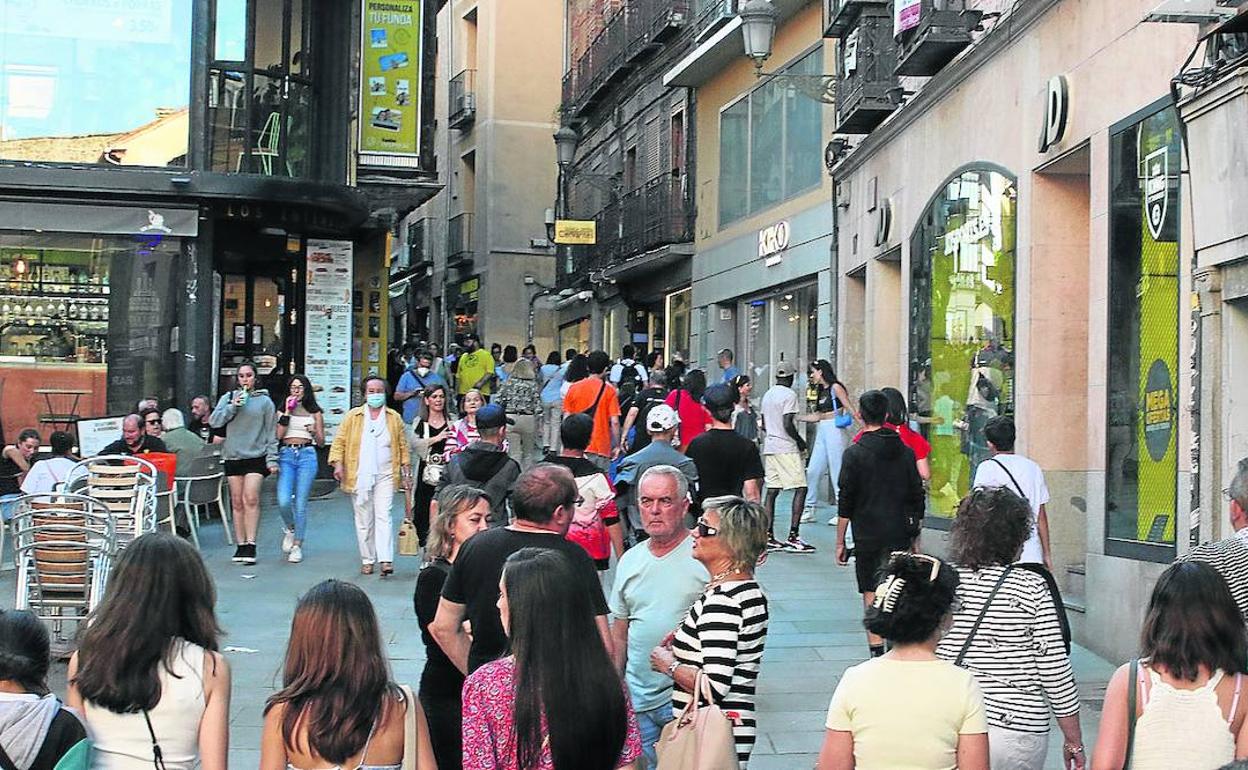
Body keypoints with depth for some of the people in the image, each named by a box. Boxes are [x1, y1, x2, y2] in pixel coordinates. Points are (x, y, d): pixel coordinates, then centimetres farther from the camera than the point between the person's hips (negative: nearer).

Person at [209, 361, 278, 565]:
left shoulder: (264, 401, 4)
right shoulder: (228, 398, 10)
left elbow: (271, 433, 4)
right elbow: (214, 421, 1)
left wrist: (272, 459, -2)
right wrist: (233, 406, -10)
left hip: (256, 456, -3)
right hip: (233, 456, 3)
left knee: (251, 499, -14)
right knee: (237, 502, 5)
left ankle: (250, 545, -13)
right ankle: (240, 544, 11)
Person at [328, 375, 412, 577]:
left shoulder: (394, 418, 9)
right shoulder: (353, 416, 6)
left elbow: (403, 445, 12)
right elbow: (339, 441, 5)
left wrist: (406, 469, 7)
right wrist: (338, 463, -8)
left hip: (385, 475, -1)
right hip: (359, 476, 1)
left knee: (383, 515, -11)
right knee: (363, 520, 5)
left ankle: (386, 560, -17)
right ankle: (367, 560, 13)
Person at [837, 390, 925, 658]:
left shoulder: (855, 454, -7)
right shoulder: (905, 451, 5)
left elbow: (846, 503, -6)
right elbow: (917, 497, 9)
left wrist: (840, 543, 1)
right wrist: (914, 533, 19)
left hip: (868, 536, -4)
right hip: (900, 535, 4)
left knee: (871, 596, 1)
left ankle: (877, 654, -1)